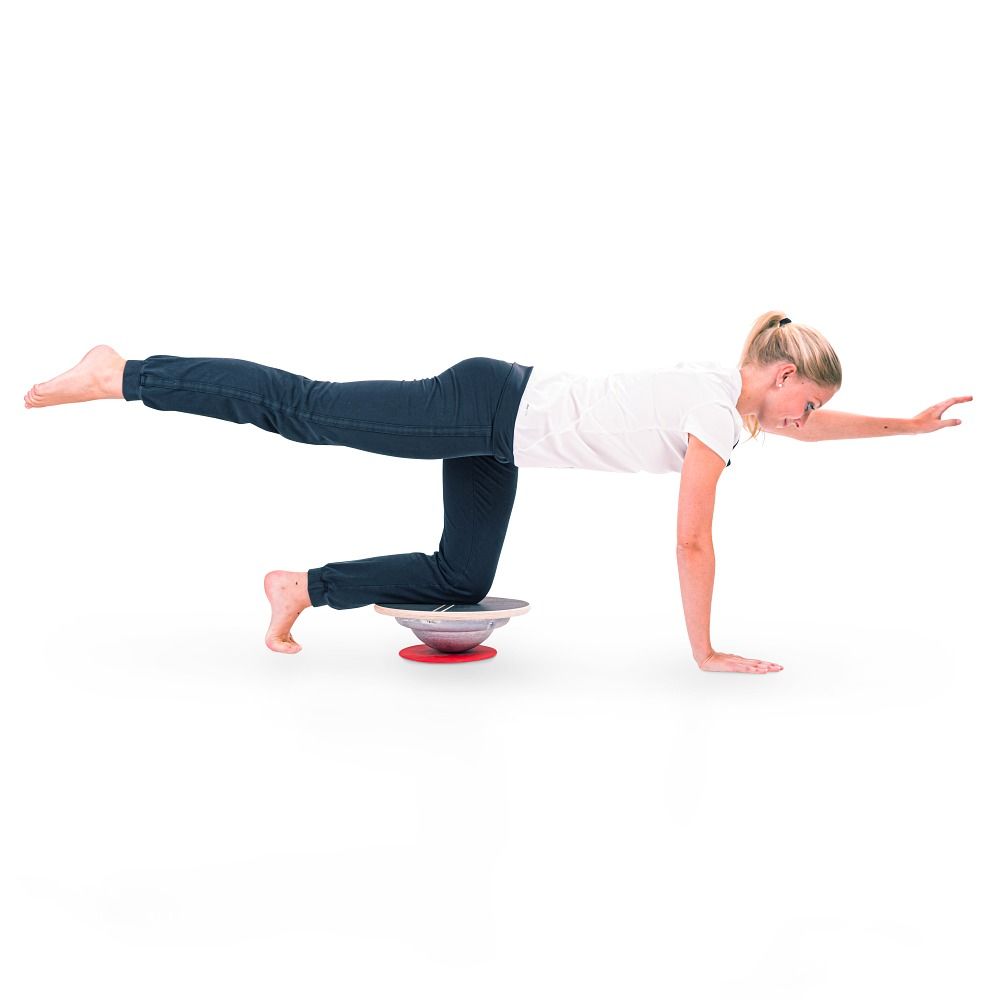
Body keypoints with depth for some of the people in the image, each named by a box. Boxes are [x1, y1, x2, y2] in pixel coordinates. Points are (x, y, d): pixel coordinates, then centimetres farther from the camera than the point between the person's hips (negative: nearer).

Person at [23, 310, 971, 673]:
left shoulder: (740, 393, 10)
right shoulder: (717, 410, -15)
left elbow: (811, 427, 30)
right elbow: (692, 543, -14)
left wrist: (910, 424, 31)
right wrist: (706, 652, -4)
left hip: (501, 413, 9)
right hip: (491, 408, -9)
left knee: (461, 580, 14)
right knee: (304, 407, -6)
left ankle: (304, 587, 18)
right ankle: (119, 373, 2)